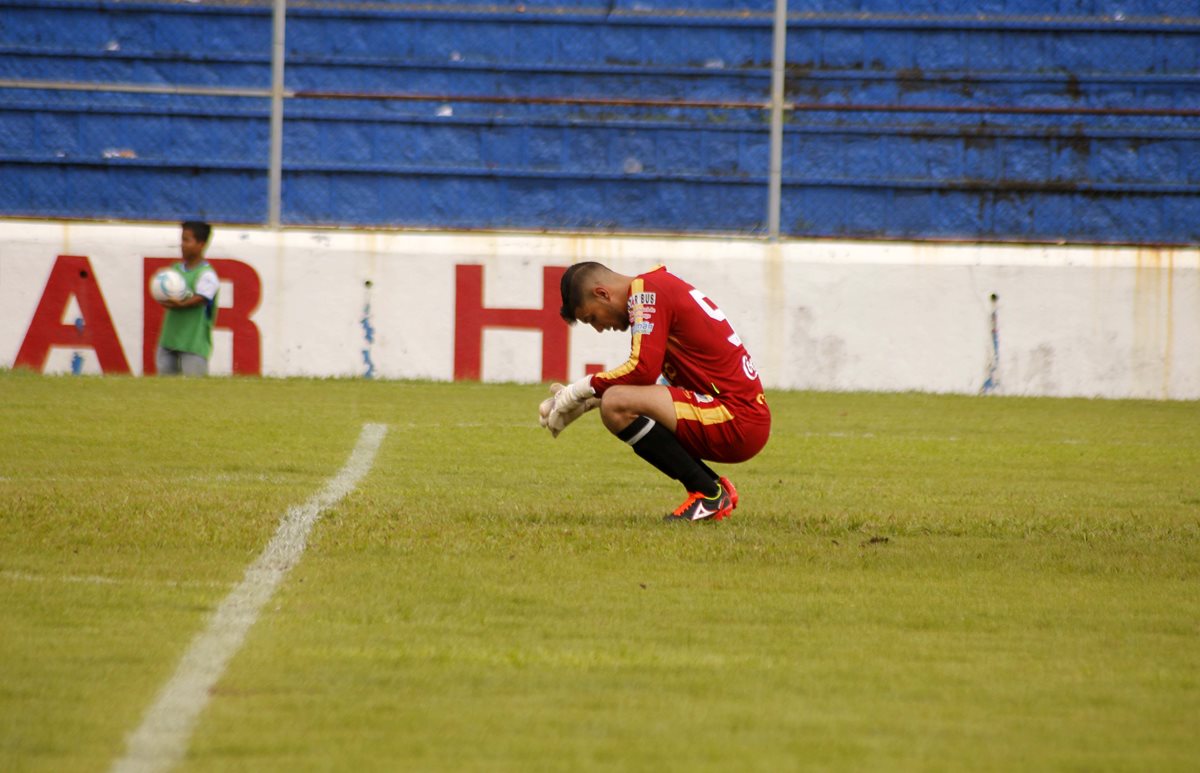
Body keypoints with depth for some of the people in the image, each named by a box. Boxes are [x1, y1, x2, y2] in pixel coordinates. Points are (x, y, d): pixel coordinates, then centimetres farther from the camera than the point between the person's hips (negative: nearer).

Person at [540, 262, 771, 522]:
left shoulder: (645, 289, -9)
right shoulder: (661, 287, 21)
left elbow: (643, 370, -19)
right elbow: (653, 378, 26)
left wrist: (581, 389, -6)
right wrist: (586, 402, 18)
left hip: (738, 421, -10)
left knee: (617, 405, -22)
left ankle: (709, 494, -10)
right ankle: (715, 486, 12)